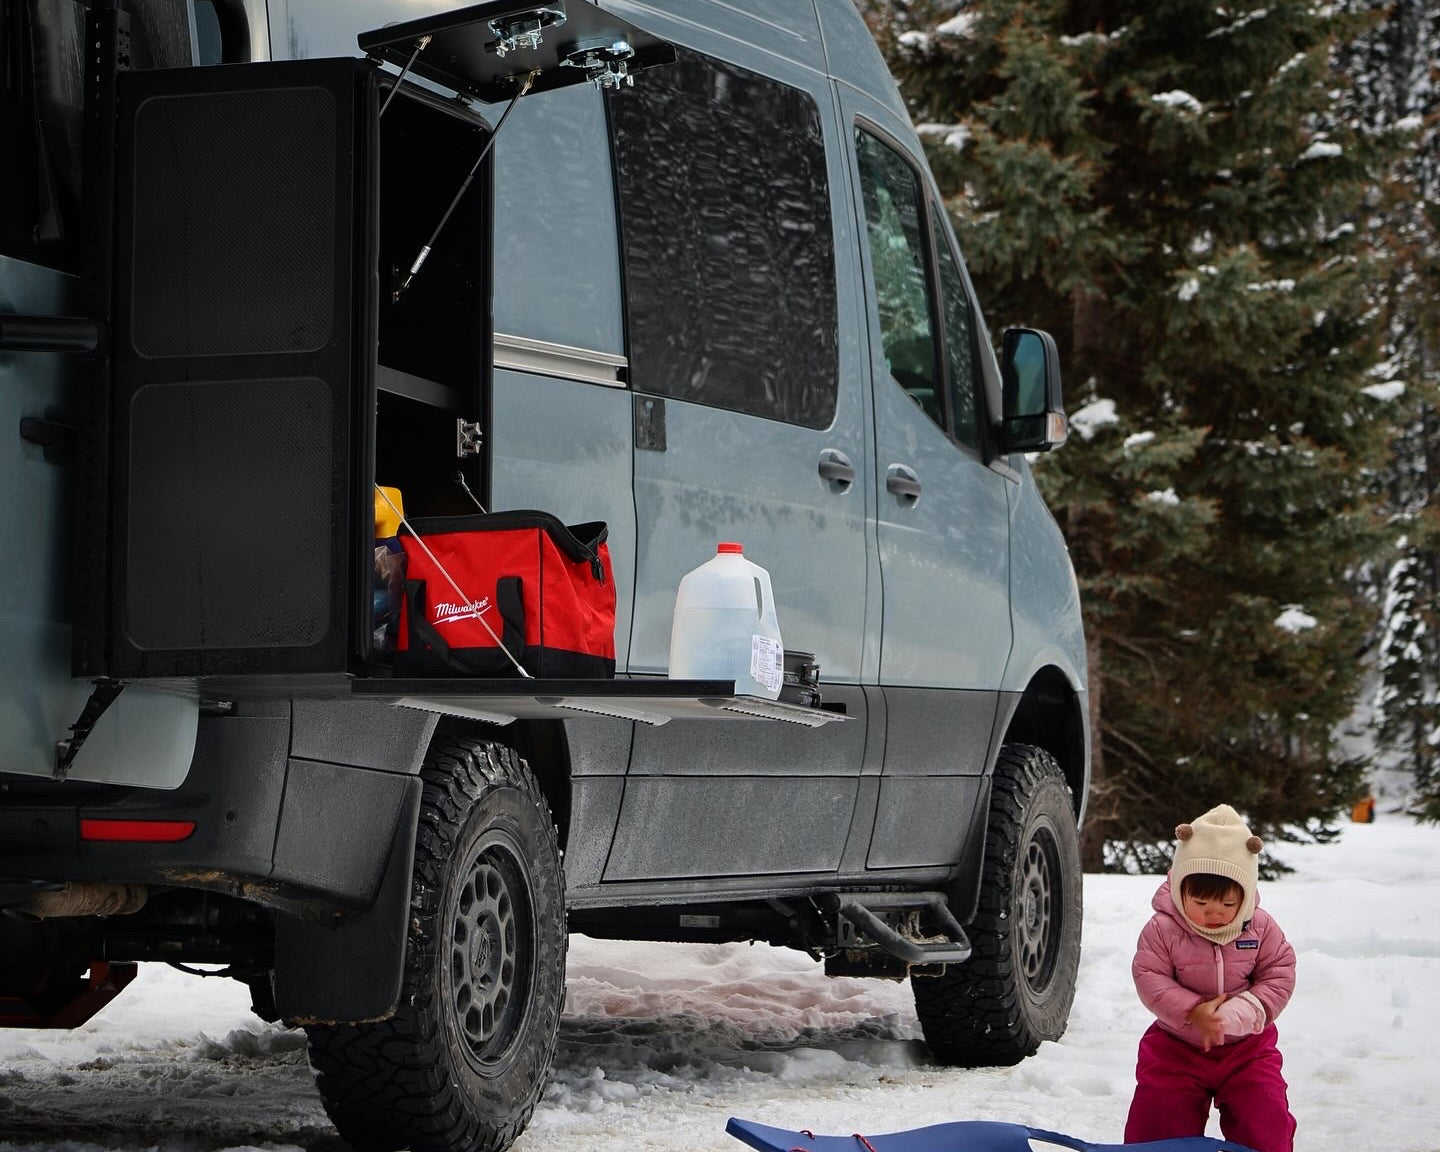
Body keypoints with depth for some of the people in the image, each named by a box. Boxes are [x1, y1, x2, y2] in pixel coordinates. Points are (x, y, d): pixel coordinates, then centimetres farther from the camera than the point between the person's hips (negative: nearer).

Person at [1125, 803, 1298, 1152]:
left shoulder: (1261, 928, -10)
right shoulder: (1163, 929, -15)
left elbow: (1279, 976, -10)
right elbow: (1149, 978, -17)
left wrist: (1240, 1012, -26)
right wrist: (1192, 1013, -30)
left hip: (1246, 1045, 1)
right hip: (1176, 1045, -1)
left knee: (1263, 1117, -2)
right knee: (1161, 1116, -2)